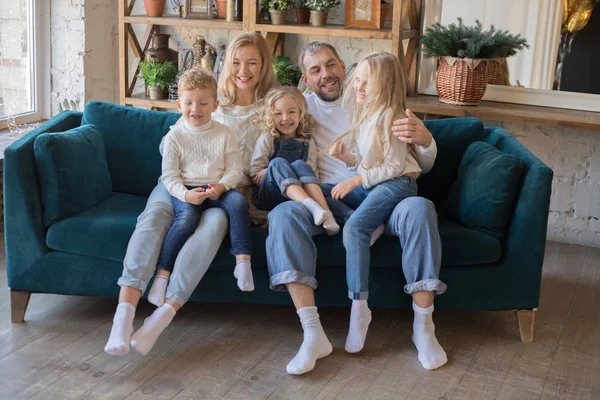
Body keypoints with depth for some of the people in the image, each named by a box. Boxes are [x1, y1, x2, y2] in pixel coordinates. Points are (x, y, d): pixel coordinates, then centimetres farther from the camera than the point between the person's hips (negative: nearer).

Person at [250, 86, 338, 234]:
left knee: (299, 165, -25)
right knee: (277, 163, -27)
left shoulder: (307, 142, 11)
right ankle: (311, 205, -50)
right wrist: (282, 172, -11)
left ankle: (326, 212, -43)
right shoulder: (266, 140, 4)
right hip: (268, 197, -1)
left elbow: (312, 171, 10)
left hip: (302, 193, 1)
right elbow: (255, 174, -1)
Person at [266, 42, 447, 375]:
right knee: (283, 214, -30)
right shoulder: (302, 105, 16)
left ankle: (423, 327, -23)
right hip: (327, 200, 1)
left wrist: (425, 140, -13)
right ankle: (313, 334, -33)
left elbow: (423, 166, 12)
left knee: (419, 208, -32)